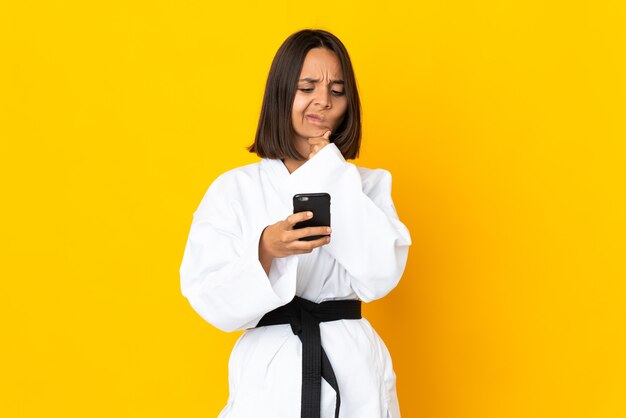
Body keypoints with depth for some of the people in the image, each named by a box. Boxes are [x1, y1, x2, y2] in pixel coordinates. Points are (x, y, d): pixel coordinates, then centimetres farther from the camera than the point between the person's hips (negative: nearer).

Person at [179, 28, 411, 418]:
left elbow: (380, 276, -13)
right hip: (270, 372, -1)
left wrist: (329, 171, -10)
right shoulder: (234, 188, -2)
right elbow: (211, 299, -8)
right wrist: (265, 249, -26)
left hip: (354, 369, 1)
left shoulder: (369, 183, 3)